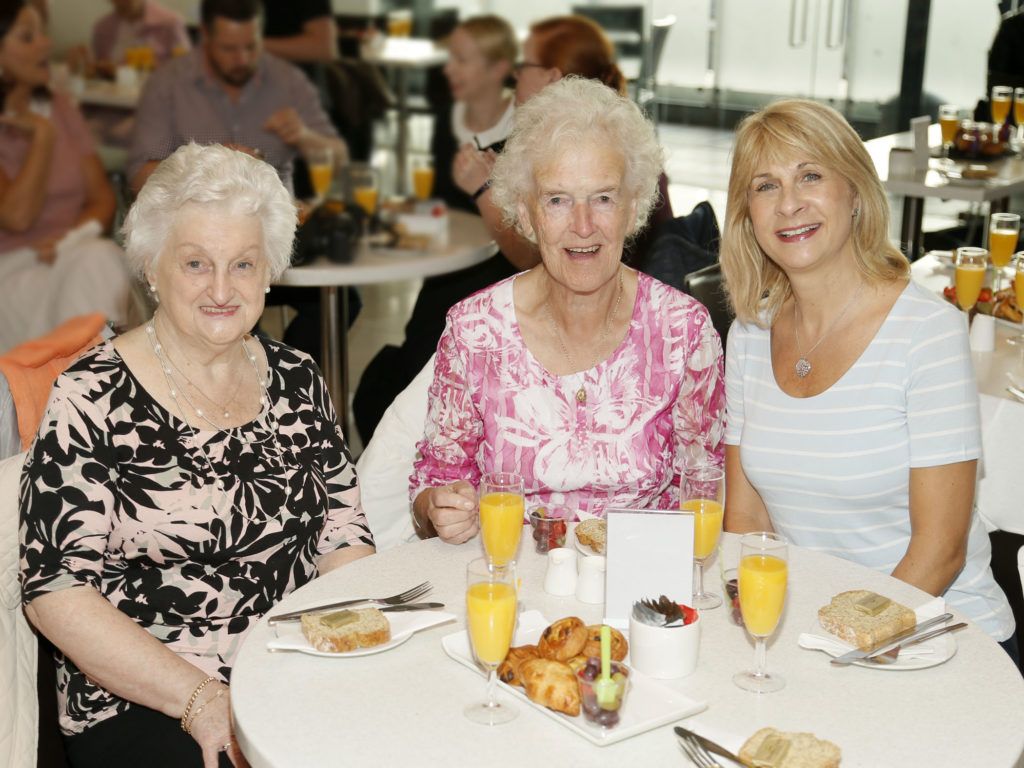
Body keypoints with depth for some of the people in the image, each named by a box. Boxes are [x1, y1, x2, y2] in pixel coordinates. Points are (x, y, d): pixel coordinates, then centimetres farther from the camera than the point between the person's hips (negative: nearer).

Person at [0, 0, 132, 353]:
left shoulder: (60, 108, 12)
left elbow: (102, 197, 10)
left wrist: (75, 234, -12)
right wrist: (42, 135, -8)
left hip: (77, 254, 4)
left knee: (101, 259, -30)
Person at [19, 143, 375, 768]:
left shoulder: (296, 380, 8)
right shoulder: (94, 400, -6)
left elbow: (343, 530, 11)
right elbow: (55, 588, -10)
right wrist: (202, 700, -16)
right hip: (141, 706, -5)